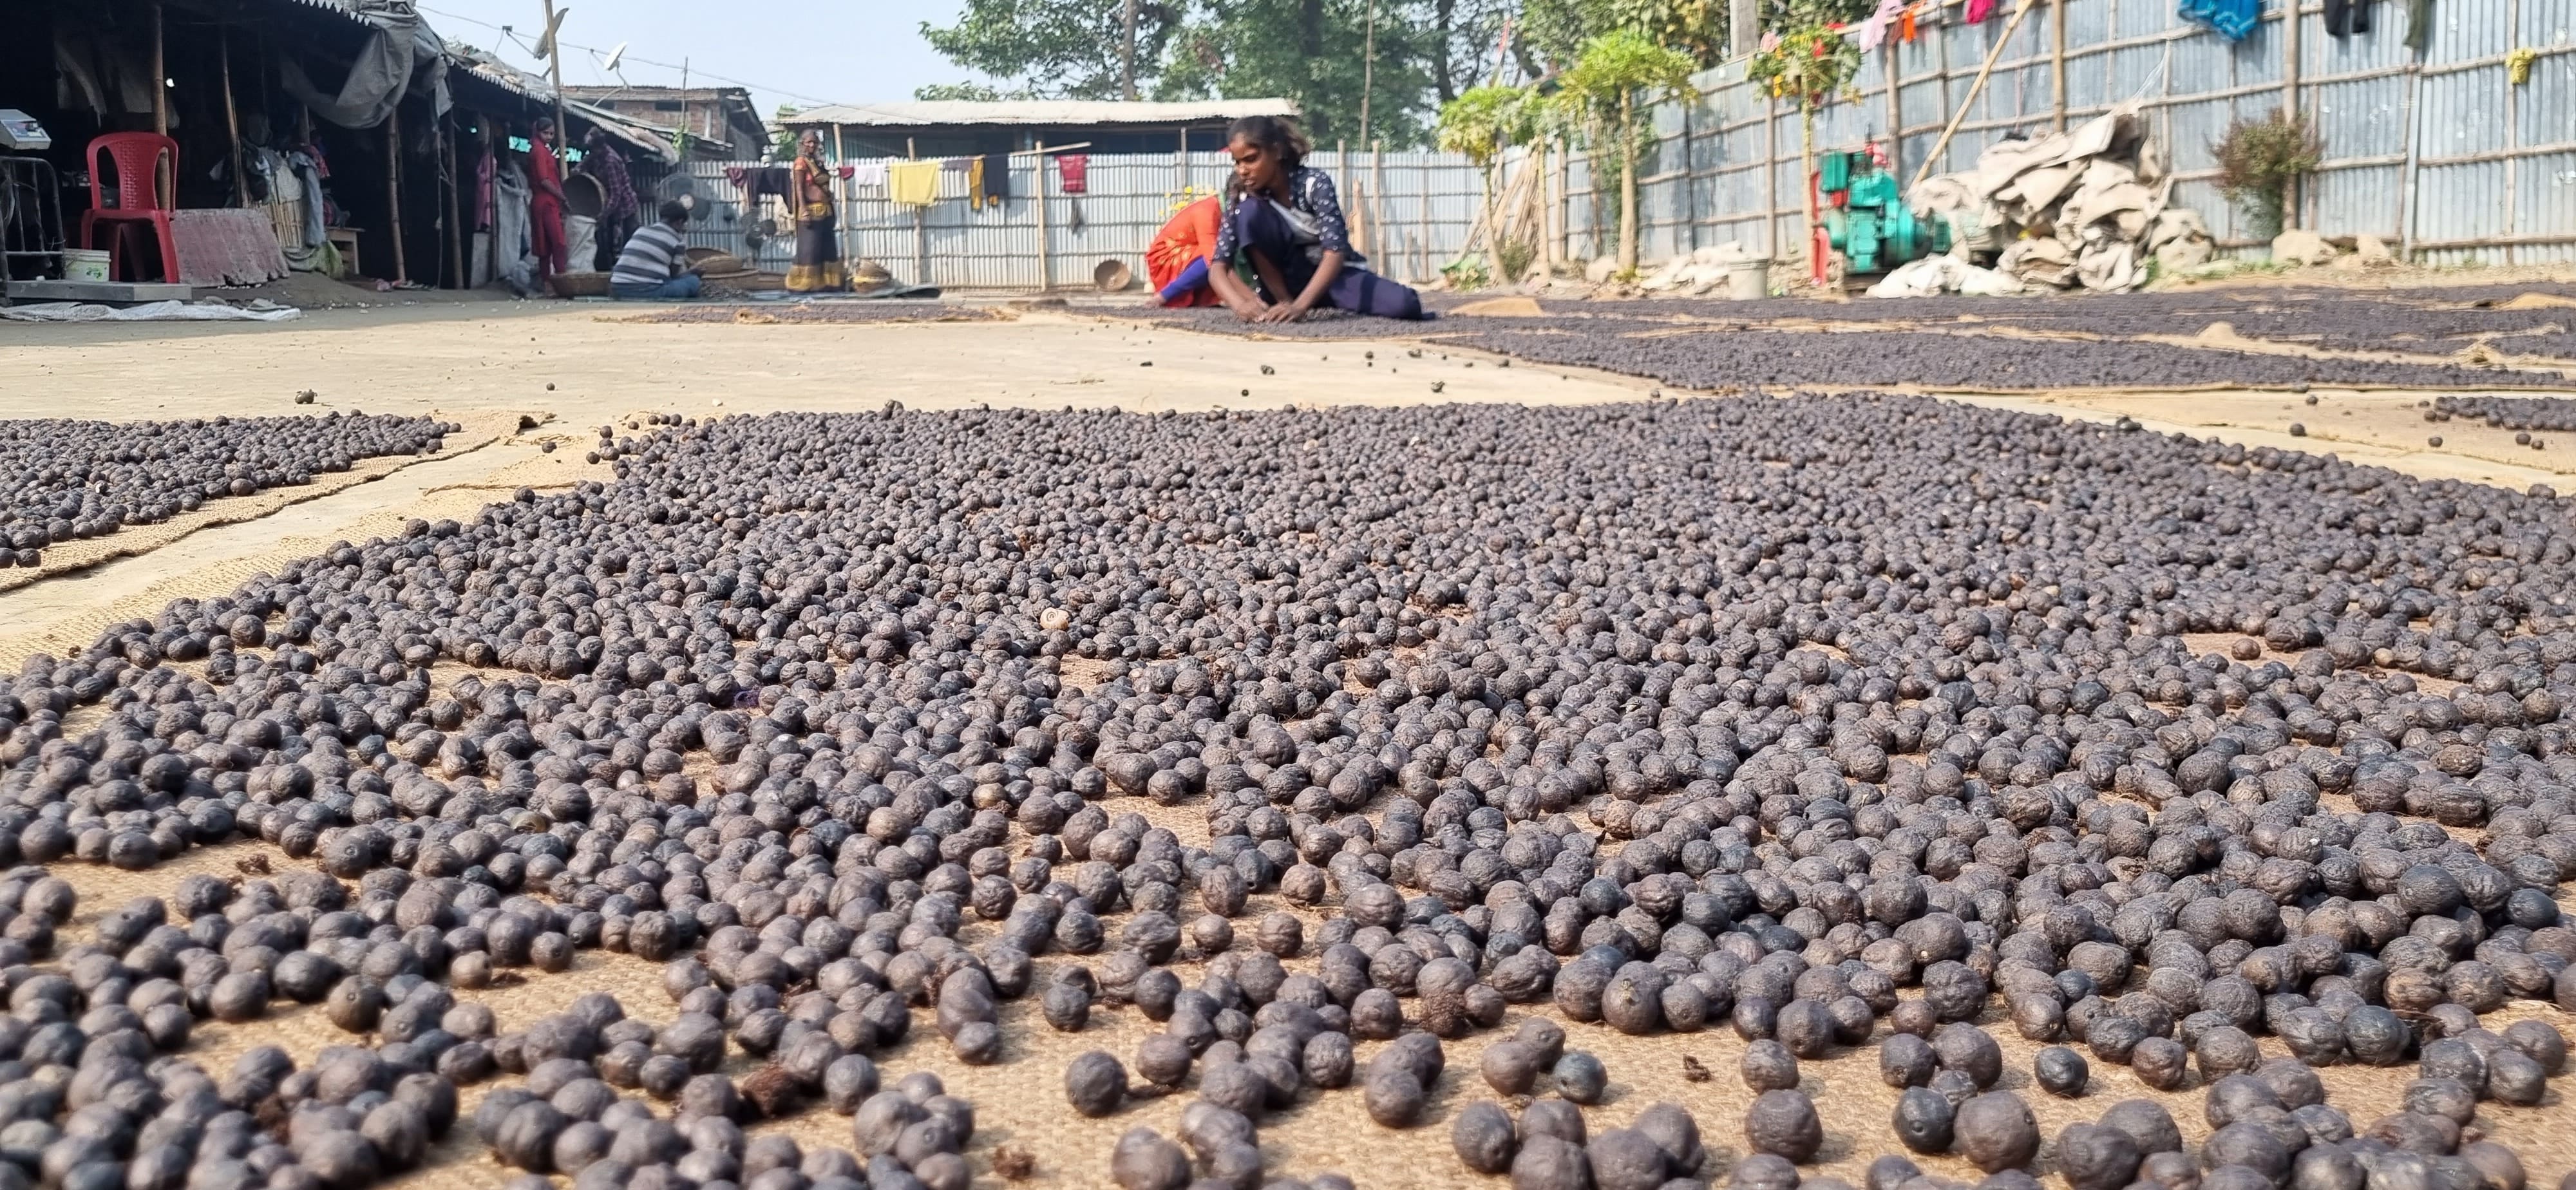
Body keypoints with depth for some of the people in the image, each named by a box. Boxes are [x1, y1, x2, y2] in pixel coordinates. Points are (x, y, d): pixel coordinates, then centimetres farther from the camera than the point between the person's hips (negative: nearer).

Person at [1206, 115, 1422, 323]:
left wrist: (1300, 305, -47)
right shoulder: (1242, 197, -13)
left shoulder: (1314, 183, -22)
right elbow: (1218, 266, -18)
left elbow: (1335, 251, -32)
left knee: (1406, 305, -28)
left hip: (1333, 272, -1)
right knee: (1248, 211, -25)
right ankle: (1281, 299, -17)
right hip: (1285, 277, 1)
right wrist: (1240, 303, -41)